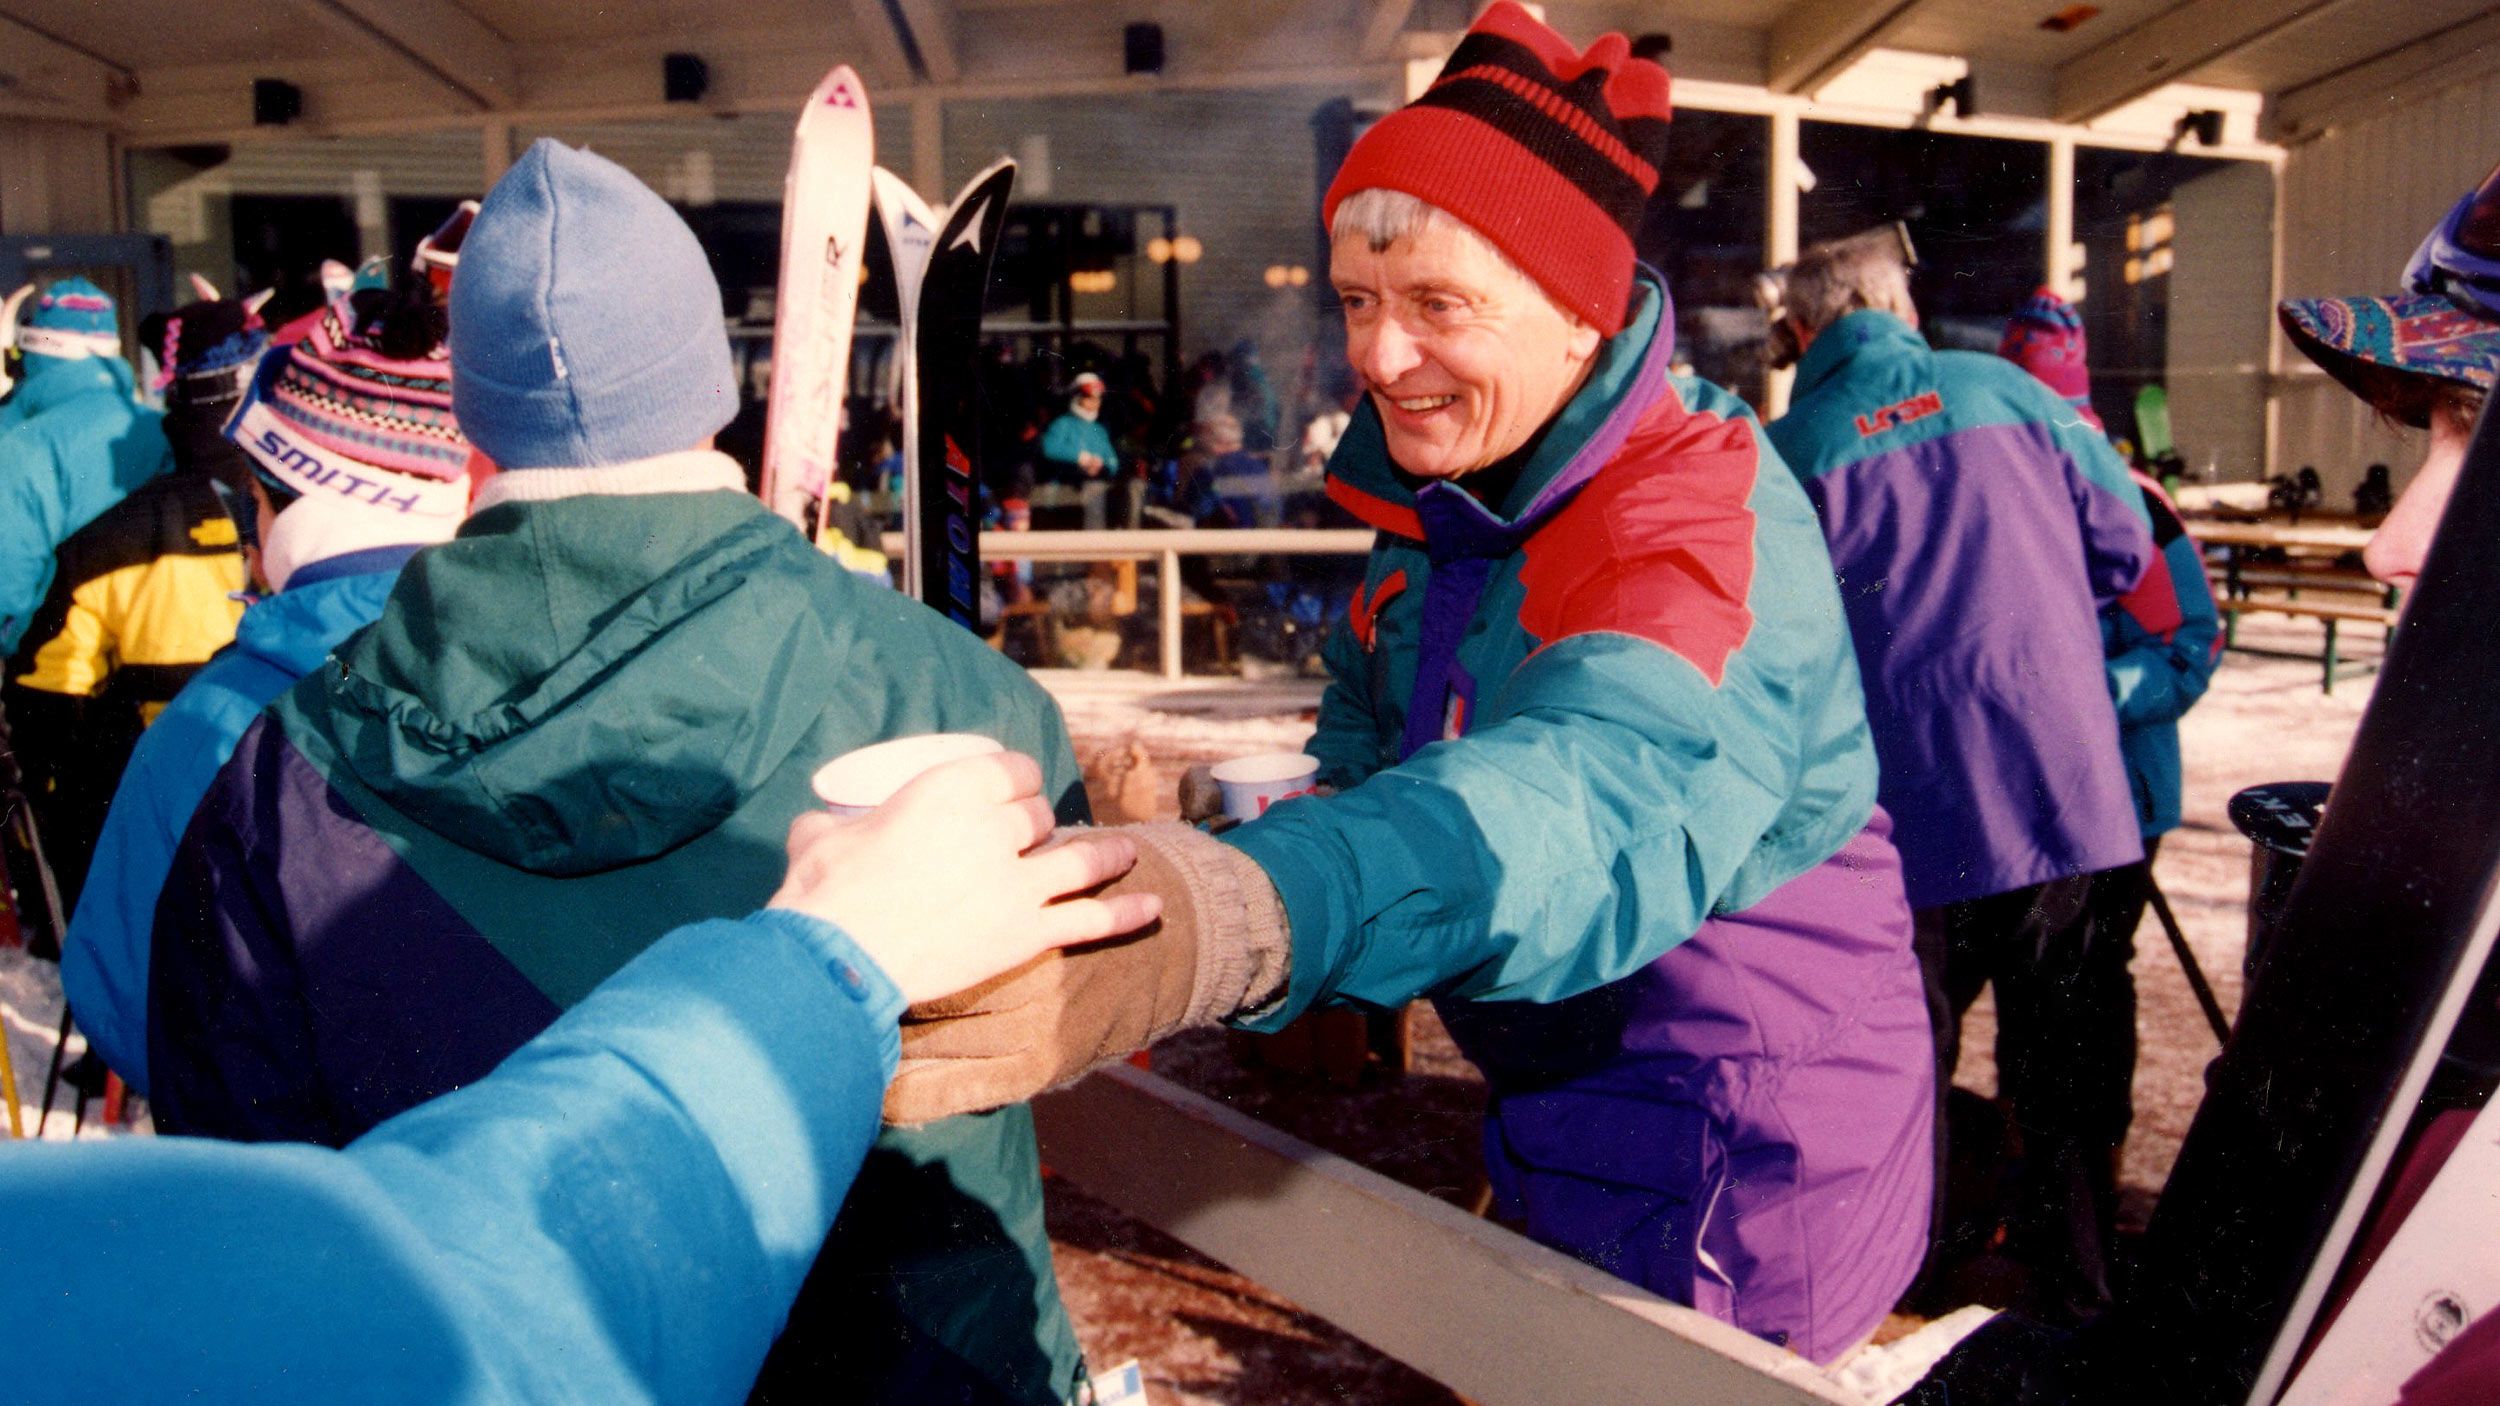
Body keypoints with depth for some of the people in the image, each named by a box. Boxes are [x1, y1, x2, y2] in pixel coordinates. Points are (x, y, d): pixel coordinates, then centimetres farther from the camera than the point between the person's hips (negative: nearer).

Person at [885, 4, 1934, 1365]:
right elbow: (1377, 760, 12)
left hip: (1740, 1170, -8)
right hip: (1566, 1135, 8)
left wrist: (1225, 924, -67)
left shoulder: (1711, 519, -28)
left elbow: (1606, 796, -49)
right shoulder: (1441, 511, 0)